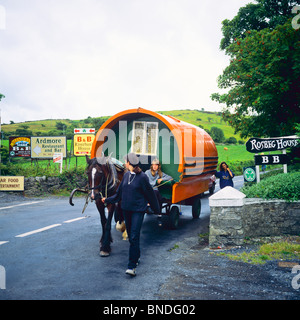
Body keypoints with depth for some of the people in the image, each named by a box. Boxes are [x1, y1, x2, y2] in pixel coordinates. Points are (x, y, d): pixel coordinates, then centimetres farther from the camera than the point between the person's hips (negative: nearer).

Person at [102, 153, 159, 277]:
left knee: (134, 237, -10)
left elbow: (150, 194, -5)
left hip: (138, 210, -6)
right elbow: (119, 193, 17)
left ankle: (132, 266, -8)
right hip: (126, 209, 7)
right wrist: (107, 200, 24)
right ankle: (136, 256, 36)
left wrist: (156, 208, 1)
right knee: (130, 236, 15)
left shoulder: (142, 177, -12)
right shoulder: (126, 175, 7)